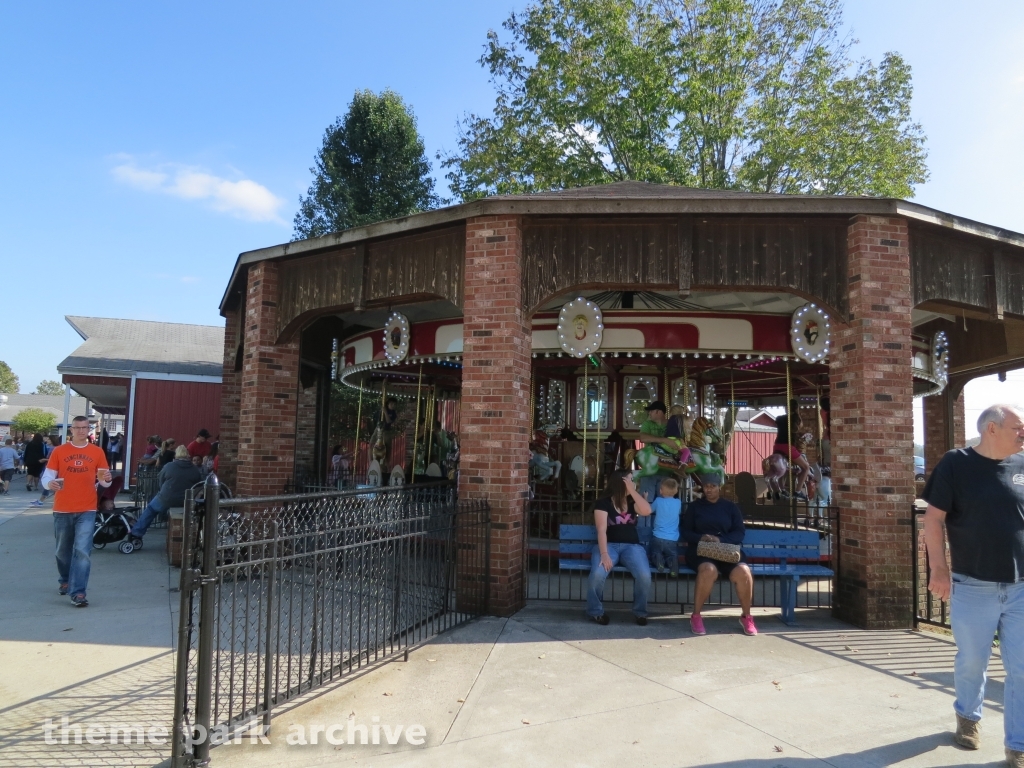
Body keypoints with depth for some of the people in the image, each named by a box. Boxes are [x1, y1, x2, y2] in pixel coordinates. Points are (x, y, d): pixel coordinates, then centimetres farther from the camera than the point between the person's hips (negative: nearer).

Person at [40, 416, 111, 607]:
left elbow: (105, 482, 5)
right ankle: (65, 580, 41)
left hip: (87, 510, -1)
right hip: (62, 509, 1)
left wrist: (107, 479, -18)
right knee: (63, 550, 16)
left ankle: (78, 592, -8)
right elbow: (46, 477, 0)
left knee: (82, 551, -9)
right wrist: (50, 483, -22)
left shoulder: (97, 452, 3)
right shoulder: (59, 451, 3)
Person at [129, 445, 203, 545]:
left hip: (167, 499, -2)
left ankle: (136, 534, 27)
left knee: (150, 509, 24)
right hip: (187, 502, 2)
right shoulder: (196, 470, 1)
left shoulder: (168, 466, -4)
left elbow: (161, 484, 6)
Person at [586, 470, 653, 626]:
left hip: (631, 545, 3)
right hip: (609, 545, -3)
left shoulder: (632, 502, 14)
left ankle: (640, 611, 0)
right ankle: (596, 611, -6)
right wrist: (604, 553, -26)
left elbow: (647, 511, -7)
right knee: (598, 574, -33)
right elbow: (601, 530, -12)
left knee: (644, 575, -27)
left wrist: (632, 490, -6)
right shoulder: (603, 503, -1)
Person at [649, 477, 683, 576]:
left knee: (655, 554, 19)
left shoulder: (658, 501, -1)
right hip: (672, 540, 1)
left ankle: (659, 560, -17)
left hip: (657, 538, -1)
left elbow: (648, 510, 18)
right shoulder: (678, 503, 4)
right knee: (673, 555, 19)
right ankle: (672, 561, -18)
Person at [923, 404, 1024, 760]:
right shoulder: (955, 464, -7)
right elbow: (934, 518, -6)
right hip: (973, 588, -2)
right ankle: (968, 716, 38)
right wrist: (938, 568, -12)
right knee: (971, 662, 13)